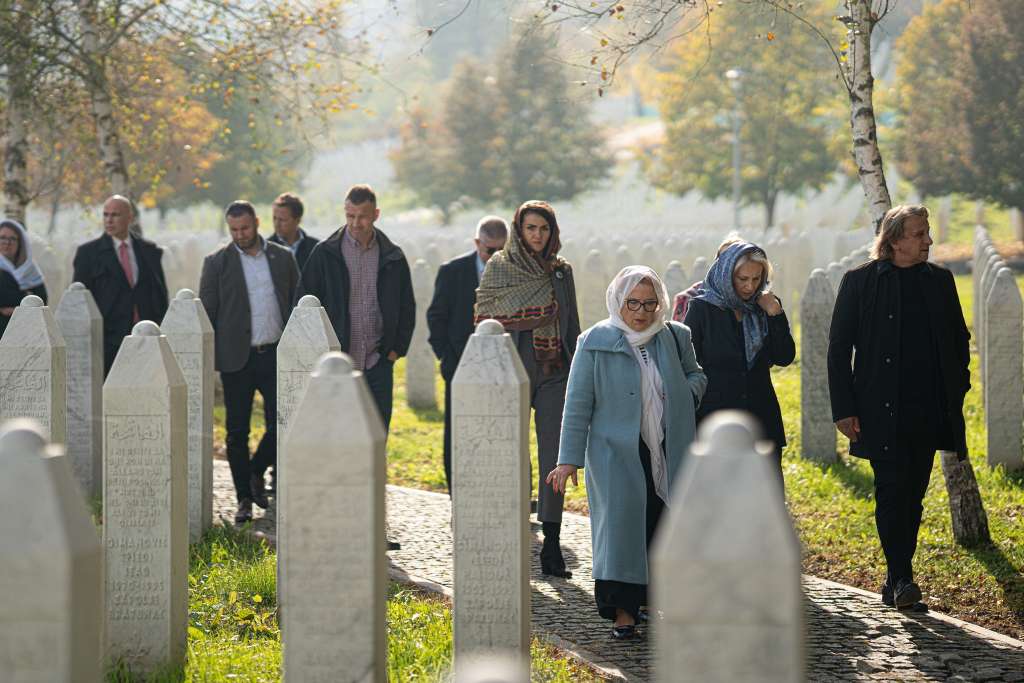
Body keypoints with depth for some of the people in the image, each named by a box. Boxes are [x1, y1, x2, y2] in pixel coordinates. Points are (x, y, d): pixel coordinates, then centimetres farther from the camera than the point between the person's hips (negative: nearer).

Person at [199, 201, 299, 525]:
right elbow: (207, 313, 2)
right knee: (237, 432, 2)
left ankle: (256, 473, 23)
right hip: (237, 358, -1)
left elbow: (297, 305, 11)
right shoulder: (216, 263, 1)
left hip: (276, 354, 1)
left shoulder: (283, 258, 6)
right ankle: (244, 498, 12)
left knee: (281, 425, -3)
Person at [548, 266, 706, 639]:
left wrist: (686, 393, 0)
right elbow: (578, 404, -2)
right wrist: (569, 459, -5)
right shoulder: (596, 342, -4)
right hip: (617, 454, -3)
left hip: (668, 454, 4)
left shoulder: (674, 338, 7)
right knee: (621, 524, -9)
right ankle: (622, 611, -5)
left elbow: (696, 374, 24)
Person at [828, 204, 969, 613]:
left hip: (929, 411, 4)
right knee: (892, 491, -11)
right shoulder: (860, 282, -2)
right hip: (882, 411, -4)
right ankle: (901, 580, -10)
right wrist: (843, 409, -7)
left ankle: (896, 582, 14)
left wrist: (957, 391, 7)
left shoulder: (940, 281, 9)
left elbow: (959, 340, 18)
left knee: (912, 496, 7)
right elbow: (839, 348, -2)